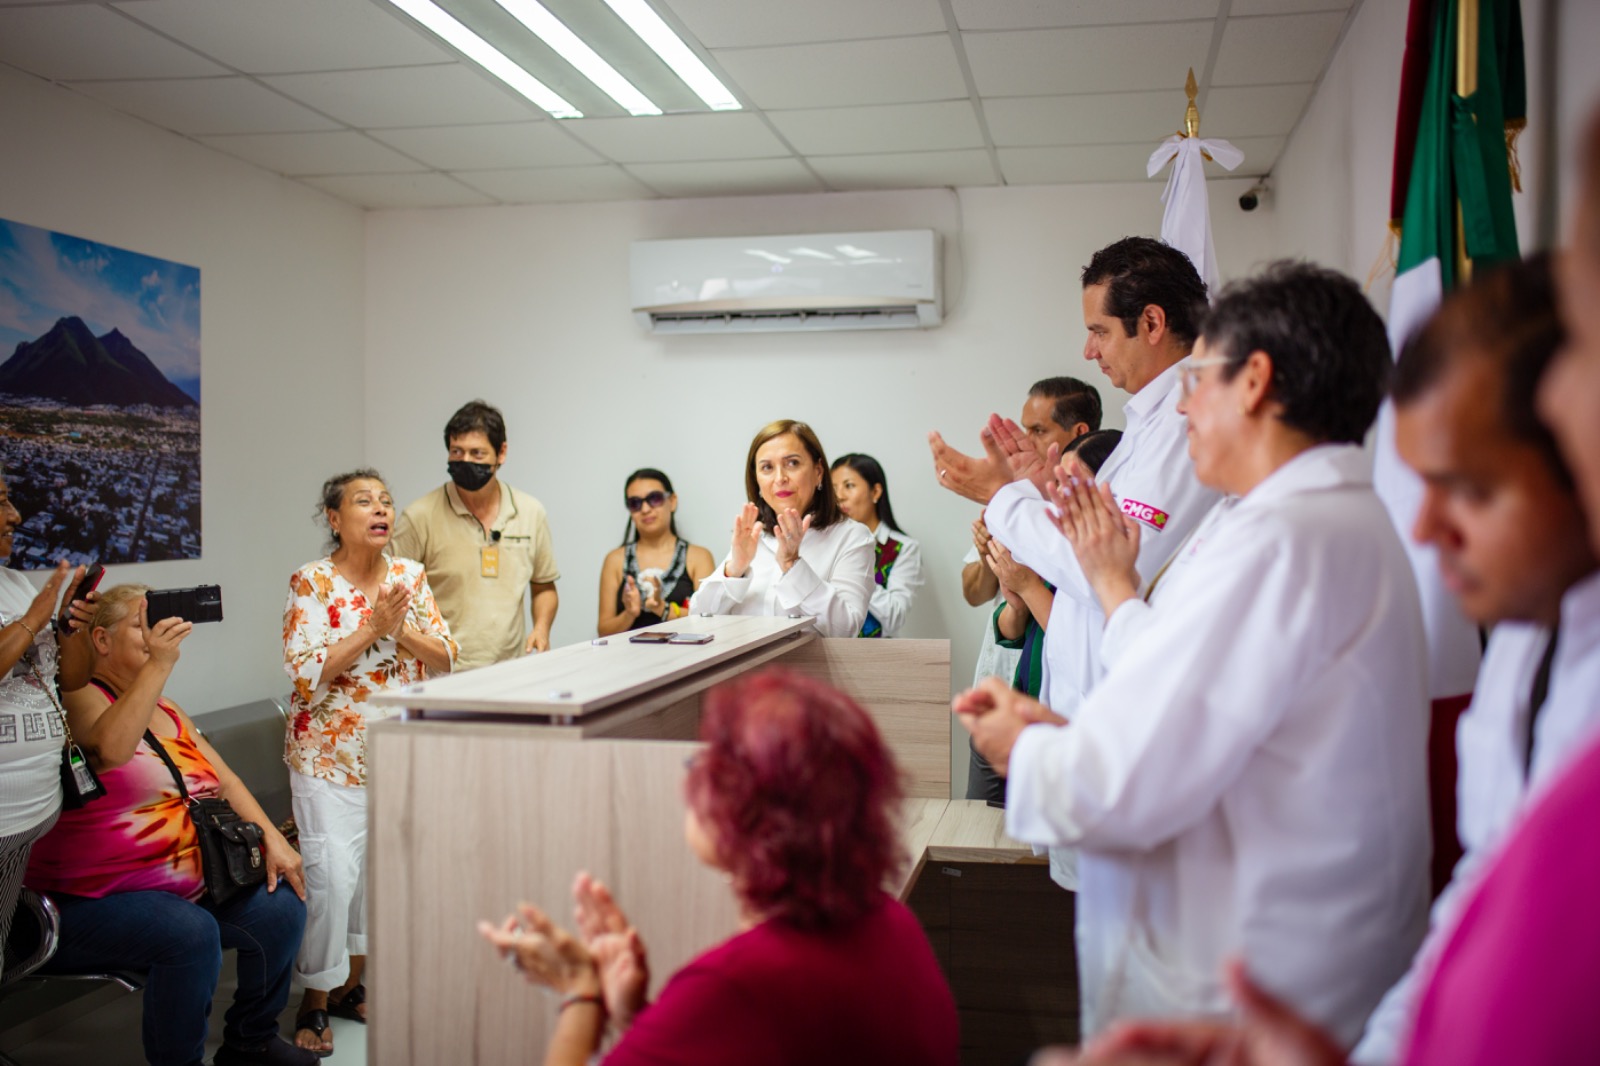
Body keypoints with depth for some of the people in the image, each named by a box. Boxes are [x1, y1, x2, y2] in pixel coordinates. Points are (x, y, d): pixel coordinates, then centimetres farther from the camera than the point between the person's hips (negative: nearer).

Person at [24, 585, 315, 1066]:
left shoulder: (167, 713, 15)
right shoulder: (78, 698, -10)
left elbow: (225, 781, 13)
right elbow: (110, 748, -33)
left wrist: (272, 840, 0)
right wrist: (158, 665, -36)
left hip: (188, 887, 8)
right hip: (90, 901, -8)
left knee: (282, 907, -6)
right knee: (191, 934, -31)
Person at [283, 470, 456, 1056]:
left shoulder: (411, 576, 3)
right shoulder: (311, 581, -10)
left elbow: (445, 659, 1)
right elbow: (307, 675, -17)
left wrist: (400, 630, -16)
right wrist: (372, 628, -22)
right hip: (330, 751, -5)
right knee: (332, 873, -9)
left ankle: (352, 984, 29)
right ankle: (315, 1001, 9)